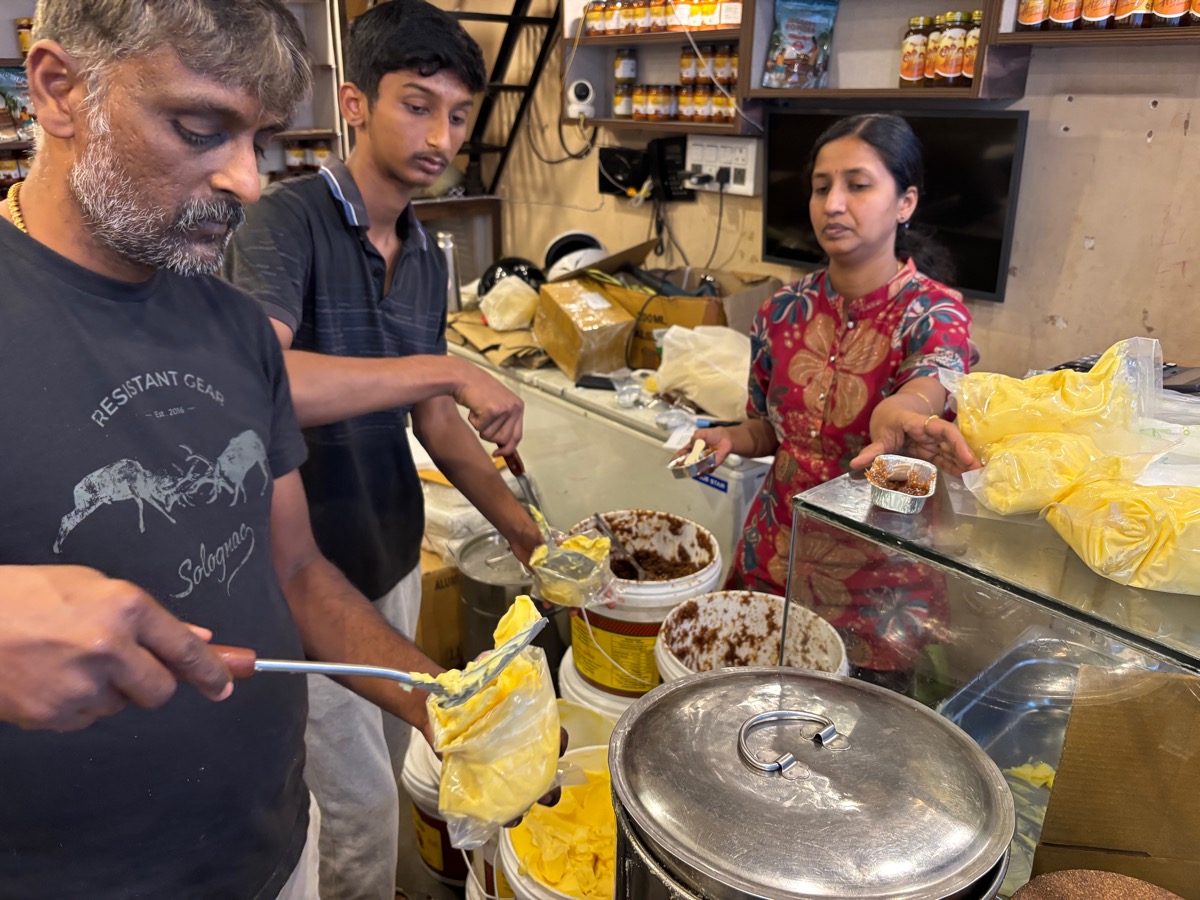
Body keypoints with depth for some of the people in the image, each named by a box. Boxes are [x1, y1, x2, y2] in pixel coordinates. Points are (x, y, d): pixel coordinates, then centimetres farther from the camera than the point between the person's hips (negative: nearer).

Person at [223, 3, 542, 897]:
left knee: (386, 773, 22)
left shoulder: (428, 256, 6)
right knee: (362, 805, 7)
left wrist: (519, 526, 1)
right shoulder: (288, 220, -17)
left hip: (395, 559, 7)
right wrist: (448, 369, -32)